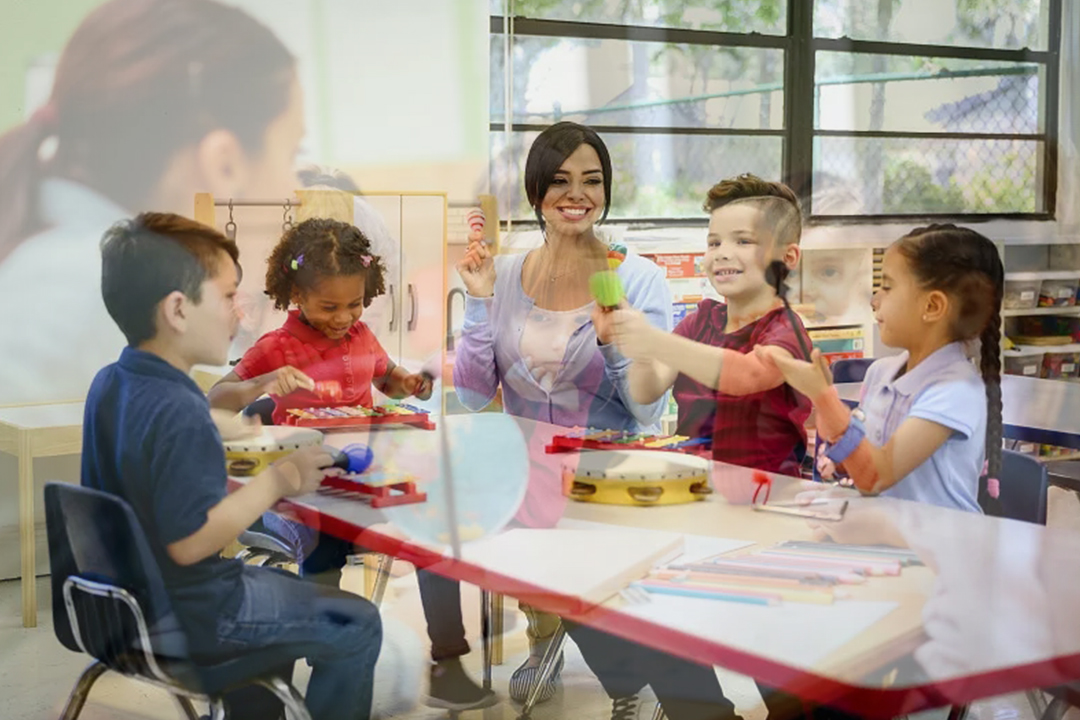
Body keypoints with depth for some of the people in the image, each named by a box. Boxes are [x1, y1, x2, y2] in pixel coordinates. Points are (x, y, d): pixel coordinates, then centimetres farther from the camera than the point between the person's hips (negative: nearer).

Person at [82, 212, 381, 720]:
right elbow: (190, 539, -32)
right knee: (358, 626, 4)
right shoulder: (180, 413, -30)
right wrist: (277, 481, -24)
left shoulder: (109, 384, -1)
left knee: (283, 584, 32)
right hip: (191, 617, -9)